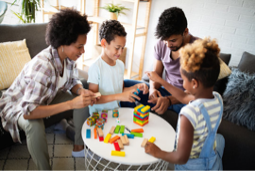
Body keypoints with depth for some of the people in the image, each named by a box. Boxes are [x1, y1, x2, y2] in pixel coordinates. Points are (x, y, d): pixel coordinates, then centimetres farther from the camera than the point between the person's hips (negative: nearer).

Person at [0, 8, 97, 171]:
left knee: (84, 100, -7)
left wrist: (81, 91, -26)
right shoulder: (42, 66, -39)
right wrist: (71, 104, -47)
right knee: (35, 124, -39)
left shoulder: (68, 56, -17)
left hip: (45, 98, 7)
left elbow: (72, 82, -2)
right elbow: (28, 112, -44)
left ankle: (79, 147, 9)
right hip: (18, 105, -7)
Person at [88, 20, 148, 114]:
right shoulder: (96, 67, -16)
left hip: (116, 110, 6)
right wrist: (118, 96, -25)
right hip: (99, 115, -6)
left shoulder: (120, 64, 7)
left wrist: (136, 87, -2)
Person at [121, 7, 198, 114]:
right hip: (166, 92, 5)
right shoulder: (161, 44, -2)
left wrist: (169, 100, -35)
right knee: (125, 85, -4)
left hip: (186, 99, -5)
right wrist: (153, 89, -14)